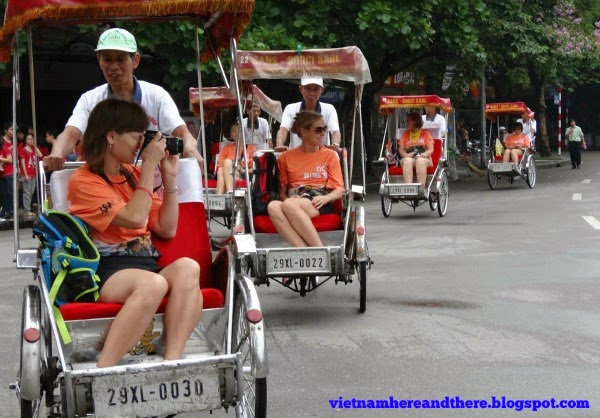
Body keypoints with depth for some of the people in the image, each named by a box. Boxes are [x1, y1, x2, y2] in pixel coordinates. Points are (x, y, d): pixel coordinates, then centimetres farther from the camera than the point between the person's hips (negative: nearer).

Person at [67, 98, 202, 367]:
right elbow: (134, 219, -15)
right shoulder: (84, 181, -1)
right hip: (106, 270, -5)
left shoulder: (135, 175, 19)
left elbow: (167, 229, 17)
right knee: (153, 283, -38)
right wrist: (150, 165, -8)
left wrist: (169, 177, 11)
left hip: (145, 263, 6)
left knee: (186, 267, -30)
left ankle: (171, 361, -43)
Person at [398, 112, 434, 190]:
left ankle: (422, 188, -44)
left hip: (423, 159, -1)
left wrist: (425, 154, -16)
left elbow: (431, 149, 8)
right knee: (407, 160, -35)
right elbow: (400, 149, 13)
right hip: (409, 158, 1)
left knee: (420, 161, -38)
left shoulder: (425, 133, 17)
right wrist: (406, 155, -10)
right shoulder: (405, 134, 23)